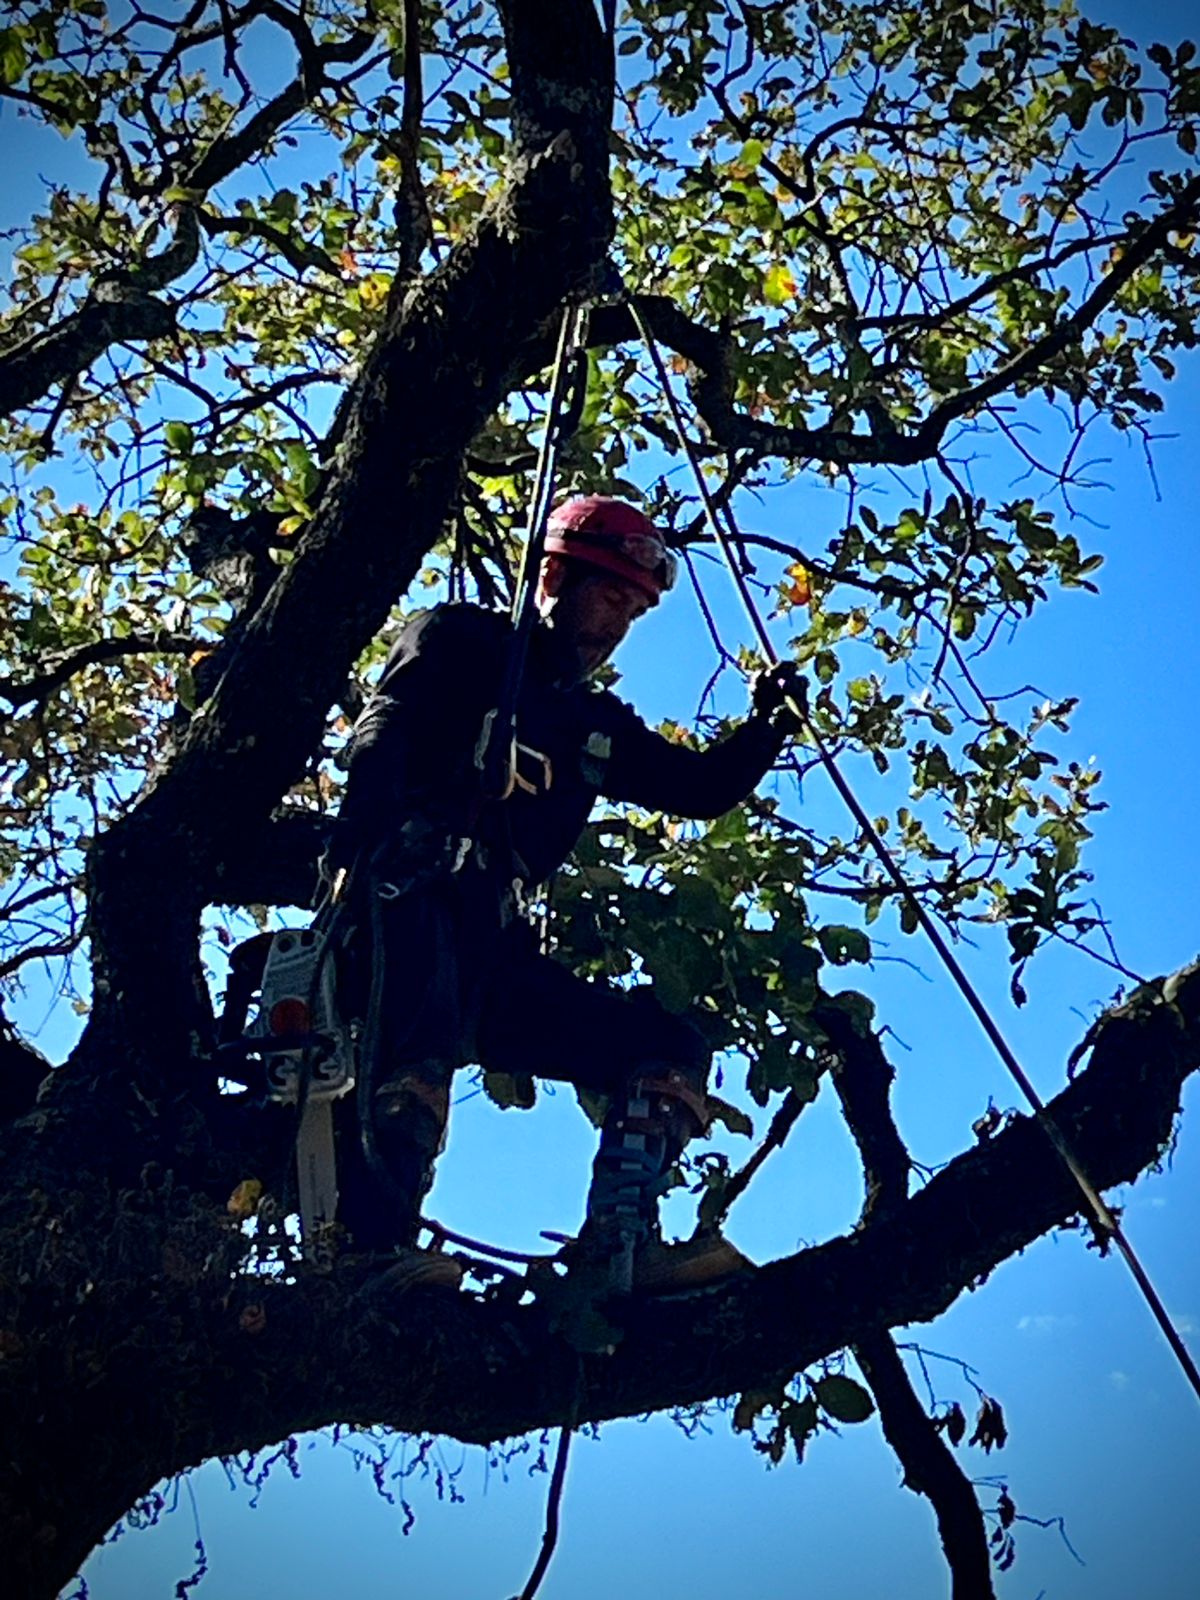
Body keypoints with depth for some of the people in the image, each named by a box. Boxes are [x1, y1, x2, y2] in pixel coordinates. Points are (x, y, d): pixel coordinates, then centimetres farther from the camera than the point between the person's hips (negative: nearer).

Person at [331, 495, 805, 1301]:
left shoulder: (595, 725, 26)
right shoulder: (459, 644, 9)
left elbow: (705, 787, 23)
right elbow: (382, 738, -7)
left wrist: (767, 726, 5)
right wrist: (373, 843, -26)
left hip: (491, 957, 7)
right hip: (406, 913, -7)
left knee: (671, 1046, -5)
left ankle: (619, 1245, -18)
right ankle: (375, 1238, -45)